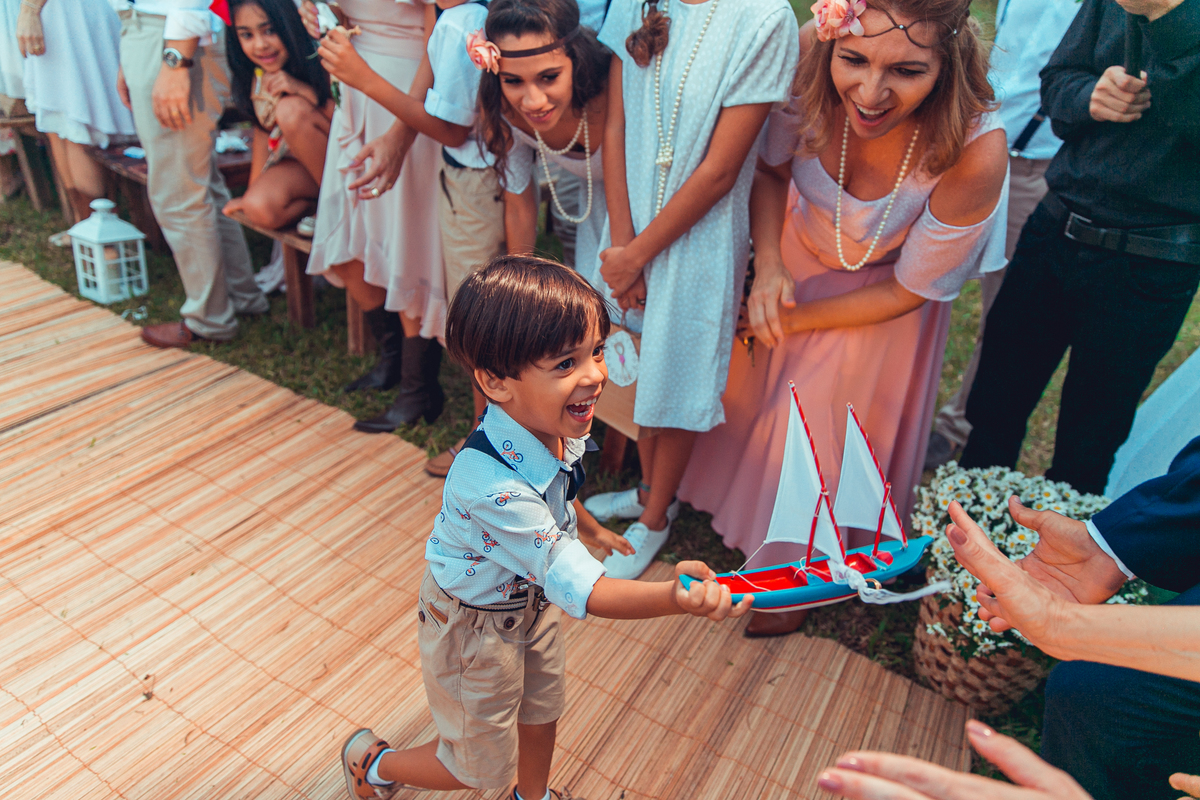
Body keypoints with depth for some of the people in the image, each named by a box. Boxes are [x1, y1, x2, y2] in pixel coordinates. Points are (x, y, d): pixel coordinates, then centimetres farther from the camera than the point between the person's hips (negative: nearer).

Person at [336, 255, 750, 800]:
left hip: (532, 601, 7)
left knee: (541, 709, 29)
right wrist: (676, 597, -57)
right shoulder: (491, 485, -44)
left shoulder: (553, 428, -19)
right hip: (474, 627, -7)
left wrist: (587, 530, 23)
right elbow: (581, 589, -43)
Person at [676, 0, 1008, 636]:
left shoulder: (976, 153, -38)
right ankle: (729, 479, 57)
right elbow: (771, 165, -11)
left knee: (821, 422, 8)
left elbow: (910, 289, -22)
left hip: (878, 291, -3)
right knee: (747, 379, 22)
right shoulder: (808, 52, -31)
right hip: (796, 248, 4)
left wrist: (793, 321, -16)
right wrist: (768, 263, -26)